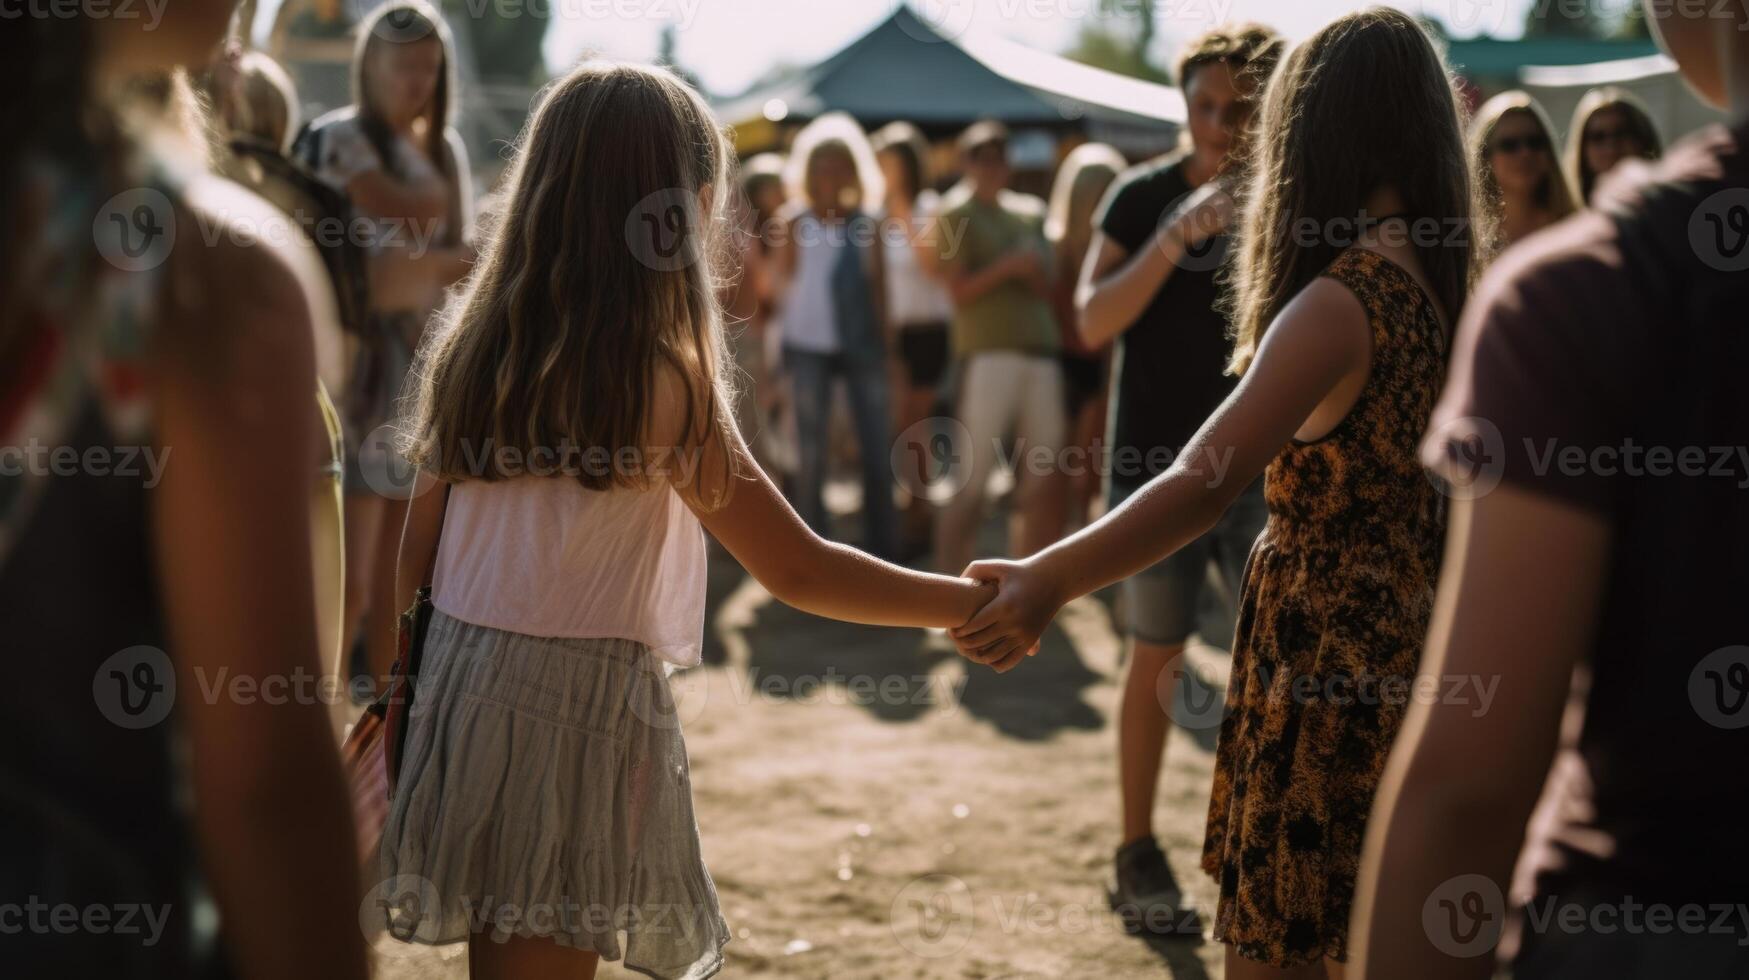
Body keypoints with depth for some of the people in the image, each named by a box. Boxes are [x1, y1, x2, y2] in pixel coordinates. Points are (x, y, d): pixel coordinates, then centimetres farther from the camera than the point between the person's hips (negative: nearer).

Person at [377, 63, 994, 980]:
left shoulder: (475, 347, 3)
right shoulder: (658, 379, -14)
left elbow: (413, 554, 9)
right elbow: (799, 570, -12)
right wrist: (975, 601, -2)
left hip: (464, 693, 7)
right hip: (576, 711, -6)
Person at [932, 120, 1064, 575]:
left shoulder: (1030, 212, 19)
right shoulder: (956, 214, 3)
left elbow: (1045, 287, 18)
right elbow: (958, 290, -5)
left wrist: (1032, 271, -3)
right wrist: (1007, 267, -15)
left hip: (1040, 350, 6)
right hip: (988, 353, -6)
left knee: (1041, 479, 6)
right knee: (970, 481, -7)